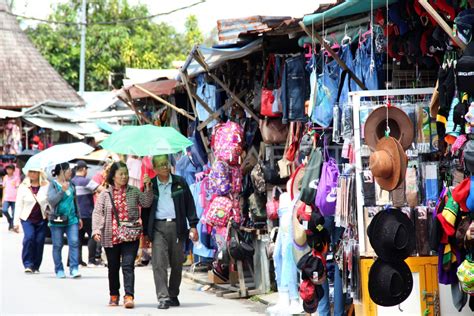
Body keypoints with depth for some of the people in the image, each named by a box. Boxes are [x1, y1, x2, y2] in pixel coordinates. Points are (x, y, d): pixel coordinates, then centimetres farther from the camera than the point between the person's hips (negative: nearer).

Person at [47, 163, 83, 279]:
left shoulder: (71, 185, 12)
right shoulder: (53, 185, -3)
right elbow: (51, 200, -16)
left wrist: (78, 217, 23)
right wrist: (62, 190, -23)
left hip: (72, 220, 4)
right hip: (57, 220, -4)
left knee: (74, 243, -9)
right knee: (57, 246, 4)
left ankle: (74, 269, -9)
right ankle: (59, 270, 13)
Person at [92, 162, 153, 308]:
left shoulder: (134, 191, 7)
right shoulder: (105, 194, 2)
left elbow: (146, 203, -1)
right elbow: (97, 213, -2)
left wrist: (148, 188, -15)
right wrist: (96, 230, -15)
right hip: (111, 237, 1)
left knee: (128, 266, -12)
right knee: (113, 267, 12)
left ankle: (129, 296, -18)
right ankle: (114, 295, 28)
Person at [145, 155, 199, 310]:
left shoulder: (180, 183, 9)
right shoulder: (150, 185, 8)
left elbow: (189, 204, 10)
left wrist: (193, 226, 2)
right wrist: (145, 233, 7)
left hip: (177, 226, 1)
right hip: (158, 227, -1)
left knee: (177, 263, 7)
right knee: (159, 263, -12)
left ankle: (173, 295, 20)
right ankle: (163, 297, -14)